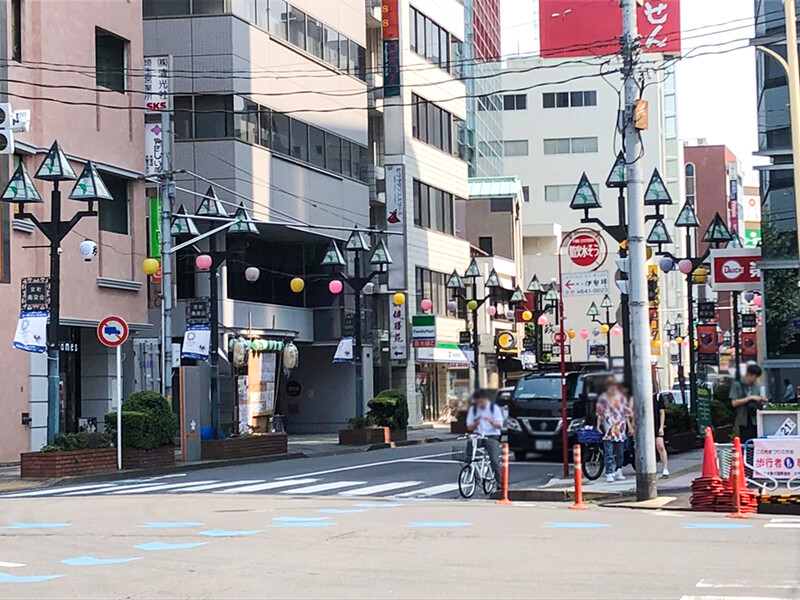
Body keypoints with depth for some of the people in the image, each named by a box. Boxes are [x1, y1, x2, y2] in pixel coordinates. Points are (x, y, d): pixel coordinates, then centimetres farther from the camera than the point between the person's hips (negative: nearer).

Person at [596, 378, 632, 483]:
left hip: (620, 429, 3)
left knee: (620, 453, 8)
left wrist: (629, 426, 8)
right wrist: (598, 425, -1)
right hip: (608, 430, -3)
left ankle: (618, 472, 19)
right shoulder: (602, 399, 4)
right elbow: (600, 414, 8)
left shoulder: (622, 398, 9)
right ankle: (609, 474, -10)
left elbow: (627, 414, 13)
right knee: (609, 453, -9)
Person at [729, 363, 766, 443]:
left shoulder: (756, 386, 14)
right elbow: (734, 403, -8)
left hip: (755, 421, 4)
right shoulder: (737, 385, 0)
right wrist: (750, 398, -11)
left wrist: (762, 400, -2)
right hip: (744, 421, -4)